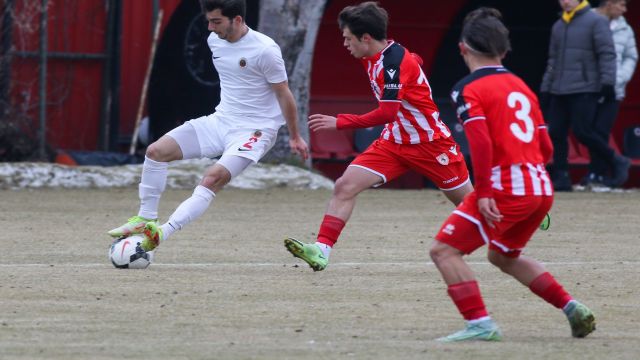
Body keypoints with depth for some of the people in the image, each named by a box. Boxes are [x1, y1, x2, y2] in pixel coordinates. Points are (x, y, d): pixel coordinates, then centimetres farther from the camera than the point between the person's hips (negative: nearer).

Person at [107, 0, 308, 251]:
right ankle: (145, 219, 3)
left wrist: (294, 136, -1)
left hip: (254, 131, -7)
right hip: (220, 120, 7)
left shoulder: (265, 50, -19)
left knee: (213, 178, -29)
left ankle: (160, 234, -33)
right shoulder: (214, 41, 3)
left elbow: (283, 93, -9)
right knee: (157, 150, -6)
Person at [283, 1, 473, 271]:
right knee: (345, 186, -12)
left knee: (466, 200, 7)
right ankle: (321, 251, -17)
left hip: (430, 143, -7)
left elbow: (387, 113, -31)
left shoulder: (395, 61, -25)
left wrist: (339, 123, -30)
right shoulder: (372, 59, 2)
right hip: (394, 142, 7)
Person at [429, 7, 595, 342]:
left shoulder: (468, 89, -4)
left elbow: (481, 143, -18)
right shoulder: (521, 86, 18)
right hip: (542, 188, 8)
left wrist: (483, 193, -18)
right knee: (503, 255, 28)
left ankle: (479, 324, -16)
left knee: (444, 250, -3)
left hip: (505, 188, -8)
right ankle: (571, 308, 18)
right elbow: (546, 148, 17)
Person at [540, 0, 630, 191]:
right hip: (558, 92, 7)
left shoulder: (596, 22, -2)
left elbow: (607, 54, -7)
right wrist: (545, 88, 20)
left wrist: (607, 81, -16)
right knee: (556, 133, 0)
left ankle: (617, 162, 4)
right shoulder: (558, 26, 18)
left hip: (584, 90, -7)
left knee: (582, 131, -14)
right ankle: (561, 178, 6)